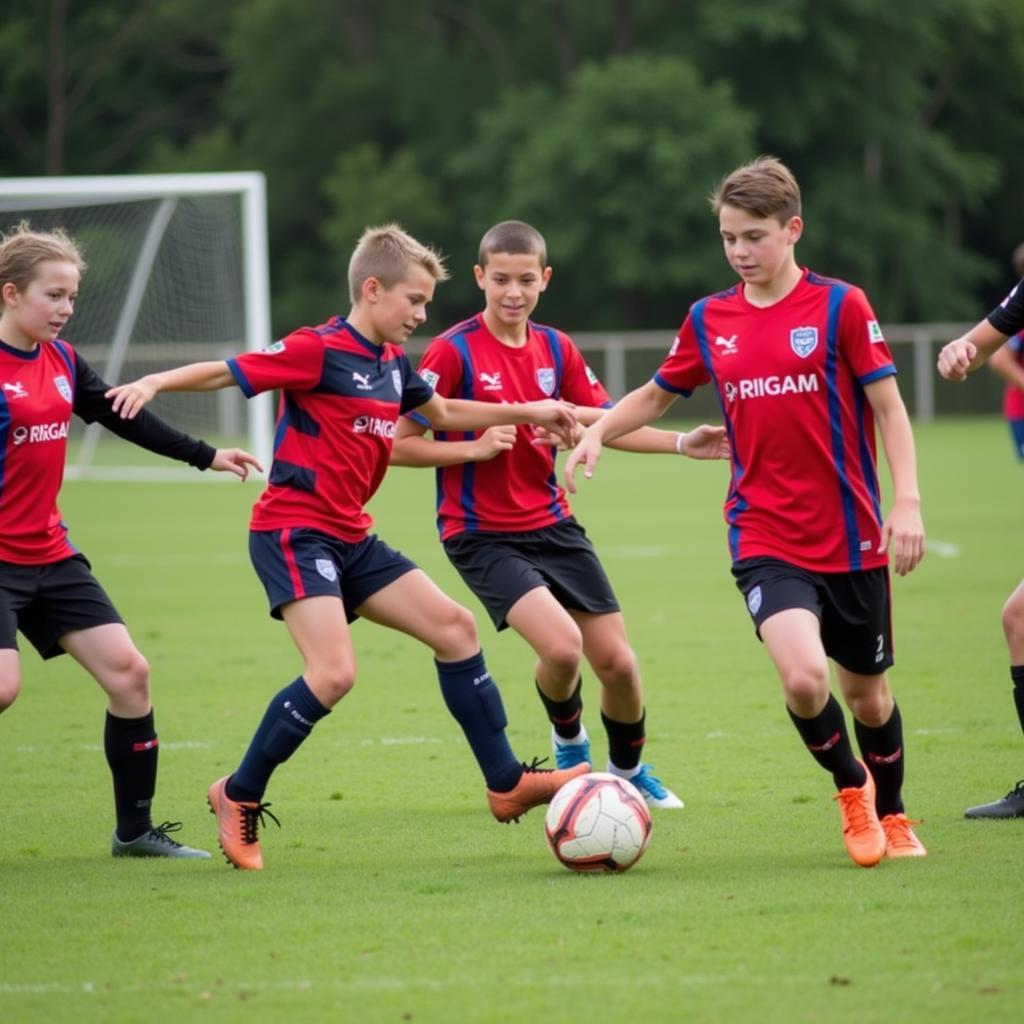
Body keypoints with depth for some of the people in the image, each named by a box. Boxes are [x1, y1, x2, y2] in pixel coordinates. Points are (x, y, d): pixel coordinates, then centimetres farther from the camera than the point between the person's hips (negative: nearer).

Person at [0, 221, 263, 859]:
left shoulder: (62, 361, 8)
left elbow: (125, 418, 19)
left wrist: (204, 456, 23)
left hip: (51, 554, 8)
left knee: (128, 671, 2)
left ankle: (135, 830, 14)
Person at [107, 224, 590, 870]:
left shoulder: (393, 363, 11)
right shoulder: (318, 351, -13)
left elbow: (444, 412, 30)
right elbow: (224, 372, -15)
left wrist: (528, 412, 28)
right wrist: (155, 382, -31)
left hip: (351, 538, 9)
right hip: (293, 532, -9)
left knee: (455, 628, 7)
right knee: (335, 673, -22)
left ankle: (507, 783, 15)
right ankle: (240, 797, -4)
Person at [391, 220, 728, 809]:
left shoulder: (556, 350, 4)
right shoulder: (454, 352, -12)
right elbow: (400, 446, -11)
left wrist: (682, 444, 0)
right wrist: (476, 448, -23)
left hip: (552, 525, 5)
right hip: (482, 535, -5)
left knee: (618, 663, 2)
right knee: (561, 644, -25)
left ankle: (629, 772, 30)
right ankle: (569, 741, 8)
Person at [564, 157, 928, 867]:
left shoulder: (840, 306, -4)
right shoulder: (710, 320, 5)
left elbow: (889, 408, -3)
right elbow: (657, 394, 20)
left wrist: (907, 502, -13)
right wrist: (597, 431, 2)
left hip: (850, 538, -1)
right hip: (765, 539, 1)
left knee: (867, 690, 12)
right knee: (803, 676, -22)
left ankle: (890, 815, 39)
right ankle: (850, 785, 7)